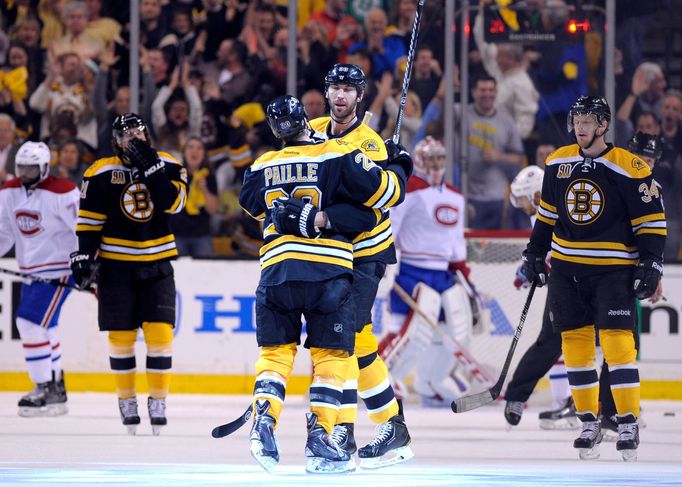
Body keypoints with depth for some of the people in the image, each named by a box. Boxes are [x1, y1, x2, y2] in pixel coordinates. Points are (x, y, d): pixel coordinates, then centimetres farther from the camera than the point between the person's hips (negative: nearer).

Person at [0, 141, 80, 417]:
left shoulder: (62, 192, -16)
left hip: (58, 269, -8)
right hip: (30, 269, 8)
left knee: (31, 324, -17)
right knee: (43, 330, 17)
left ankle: (46, 390, -12)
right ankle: (56, 389, 31)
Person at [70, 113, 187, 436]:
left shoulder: (168, 166, 1)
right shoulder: (102, 173, -3)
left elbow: (173, 203, -16)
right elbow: (88, 220, -2)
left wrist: (149, 166, -19)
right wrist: (84, 256, -10)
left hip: (157, 264, 1)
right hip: (116, 264, -1)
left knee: (160, 333, -6)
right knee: (121, 335, 1)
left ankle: (158, 400, 6)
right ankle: (126, 401, 14)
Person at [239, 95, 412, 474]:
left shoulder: (262, 167, 12)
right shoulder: (338, 156, 0)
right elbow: (385, 191, 1)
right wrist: (400, 169, 20)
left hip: (276, 270, 3)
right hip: (328, 273, -3)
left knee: (276, 351, 13)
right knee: (331, 355, 5)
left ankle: (264, 420, -7)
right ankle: (320, 439, -3)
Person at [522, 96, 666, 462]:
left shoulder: (628, 168, -10)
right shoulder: (558, 163, 6)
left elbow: (651, 219, -7)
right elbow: (547, 212, 18)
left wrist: (651, 264, -13)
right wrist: (535, 254, 17)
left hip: (613, 269, -5)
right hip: (567, 268, 5)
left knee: (617, 343, -12)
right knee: (575, 345, 4)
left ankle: (628, 425, -5)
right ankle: (589, 425, 13)